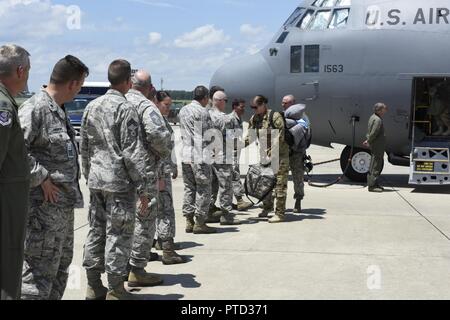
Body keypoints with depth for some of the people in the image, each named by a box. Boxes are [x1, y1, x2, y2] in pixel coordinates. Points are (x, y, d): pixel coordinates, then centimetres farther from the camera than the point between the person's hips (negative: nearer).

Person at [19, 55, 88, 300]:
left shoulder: (59, 110, 15)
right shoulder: (34, 109, -16)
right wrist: (41, 179, -20)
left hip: (64, 204, 10)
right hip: (44, 206, -10)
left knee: (61, 266, 19)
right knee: (39, 272, -4)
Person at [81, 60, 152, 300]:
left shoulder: (91, 107, 10)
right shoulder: (126, 109, -12)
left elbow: (84, 147, 15)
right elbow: (133, 152, -15)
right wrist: (143, 188, -11)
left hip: (95, 180, 7)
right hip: (119, 181, -7)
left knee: (96, 231, 13)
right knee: (118, 235, 0)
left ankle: (93, 287, 22)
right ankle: (115, 291, 5)